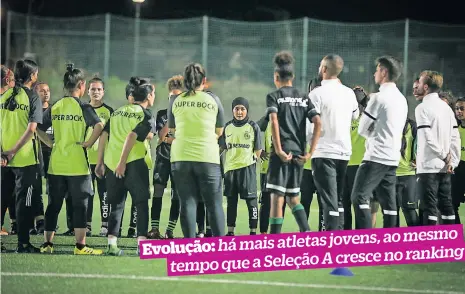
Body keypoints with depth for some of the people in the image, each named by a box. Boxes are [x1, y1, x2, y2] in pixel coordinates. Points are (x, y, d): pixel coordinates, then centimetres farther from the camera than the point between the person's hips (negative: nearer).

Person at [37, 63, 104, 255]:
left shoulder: (54, 107, 7)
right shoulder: (82, 107, -8)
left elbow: (39, 129, 7)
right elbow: (99, 125, -22)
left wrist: (51, 143, 11)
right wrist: (89, 143, -11)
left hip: (56, 164, 5)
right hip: (77, 163, -5)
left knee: (54, 204, 10)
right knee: (80, 204, 0)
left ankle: (47, 244, 12)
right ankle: (80, 245, -1)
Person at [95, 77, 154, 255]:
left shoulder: (117, 112, 17)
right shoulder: (145, 115, -1)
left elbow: (104, 136, 13)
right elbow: (131, 137, -14)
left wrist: (100, 162, 16)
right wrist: (122, 163, -16)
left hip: (111, 163, 5)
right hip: (133, 163, -5)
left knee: (116, 205, 11)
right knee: (141, 203, 3)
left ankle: (112, 243, 3)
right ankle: (141, 242, -5)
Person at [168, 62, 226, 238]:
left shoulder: (176, 101, 3)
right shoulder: (213, 100, 2)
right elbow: (219, 131, 12)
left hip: (181, 157, 1)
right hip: (208, 157, -1)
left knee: (187, 203, 3)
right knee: (214, 204, 4)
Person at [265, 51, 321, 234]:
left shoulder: (274, 96, 0)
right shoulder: (303, 98, 13)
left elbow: (274, 122, -16)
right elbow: (318, 124, 2)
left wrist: (278, 150, -16)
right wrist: (310, 152, 1)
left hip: (282, 153, -5)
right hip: (298, 154, 5)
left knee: (277, 197, -3)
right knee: (292, 198, 16)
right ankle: (306, 232, -2)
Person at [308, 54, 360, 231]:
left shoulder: (317, 94, -12)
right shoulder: (349, 93, 6)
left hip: (324, 152, -6)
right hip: (344, 152, 6)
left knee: (329, 200, -8)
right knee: (338, 199, 15)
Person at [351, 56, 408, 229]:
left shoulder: (379, 97, -11)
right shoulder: (401, 99, 15)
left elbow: (362, 129, -5)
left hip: (376, 156, -8)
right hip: (393, 157, 8)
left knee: (360, 197, -9)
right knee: (388, 202, 8)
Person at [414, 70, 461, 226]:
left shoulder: (423, 108, -10)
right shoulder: (446, 107, 12)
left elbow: (428, 138, -18)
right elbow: (456, 137, 8)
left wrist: (444, 155, -8)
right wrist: (453, 160, 5)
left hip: (428, 166, -7)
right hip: (445, 167, 7)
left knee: (429, 207, -7)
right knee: (446, 204, 9)